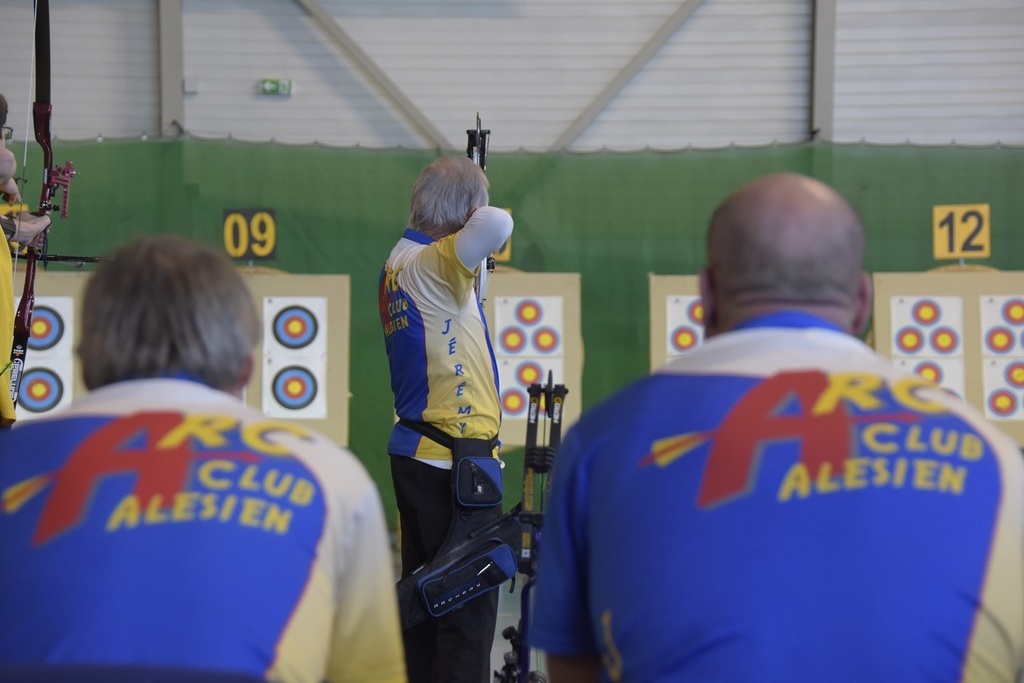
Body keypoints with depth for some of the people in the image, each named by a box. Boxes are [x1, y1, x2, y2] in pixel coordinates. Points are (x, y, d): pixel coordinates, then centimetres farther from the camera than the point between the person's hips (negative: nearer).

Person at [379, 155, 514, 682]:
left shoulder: (400, 261, 10)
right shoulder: (429, 264, -18)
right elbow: (497, 226, -32)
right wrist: (482, 219, -12)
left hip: (416, 455, 10)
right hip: (453, 460, -10)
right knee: (469, 604, -5)